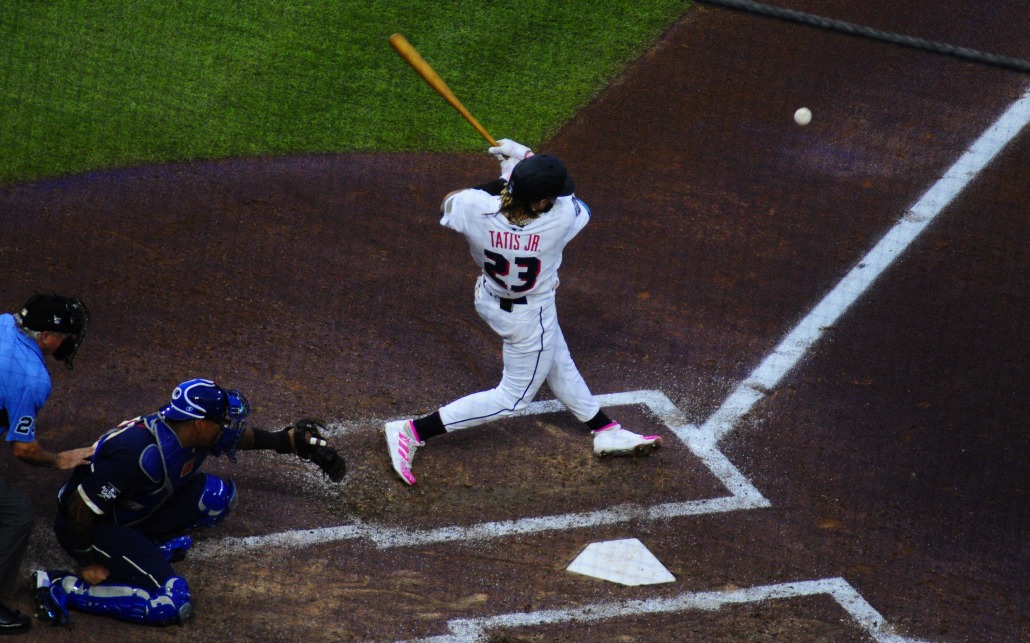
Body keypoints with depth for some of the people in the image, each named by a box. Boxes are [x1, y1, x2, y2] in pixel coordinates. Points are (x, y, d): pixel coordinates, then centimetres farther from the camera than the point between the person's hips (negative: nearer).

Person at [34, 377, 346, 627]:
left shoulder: (189, 431, -8)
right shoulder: (141, 454, -34)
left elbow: (237, 434, 16)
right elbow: (80, 508, -29)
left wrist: (286, 440, 5)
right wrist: (87, 564, -18)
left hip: (133, 514, 8)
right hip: (97, 527, -8)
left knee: (219, 495, -4)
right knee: (172, 604, -20)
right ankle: (60, 587, -13)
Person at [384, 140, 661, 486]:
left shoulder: (476, 208, -31)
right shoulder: (560, 220, -38)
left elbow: (447, 205, -5)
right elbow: (569, 196, -12)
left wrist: (501, 180, -10)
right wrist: (525, 156, -6)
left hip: (490, 299, 6)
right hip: (530, 320, -5)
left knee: (558, 366, 25)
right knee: (512, 398, 16)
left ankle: (607, 432, 46)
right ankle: (413, 432, 12)